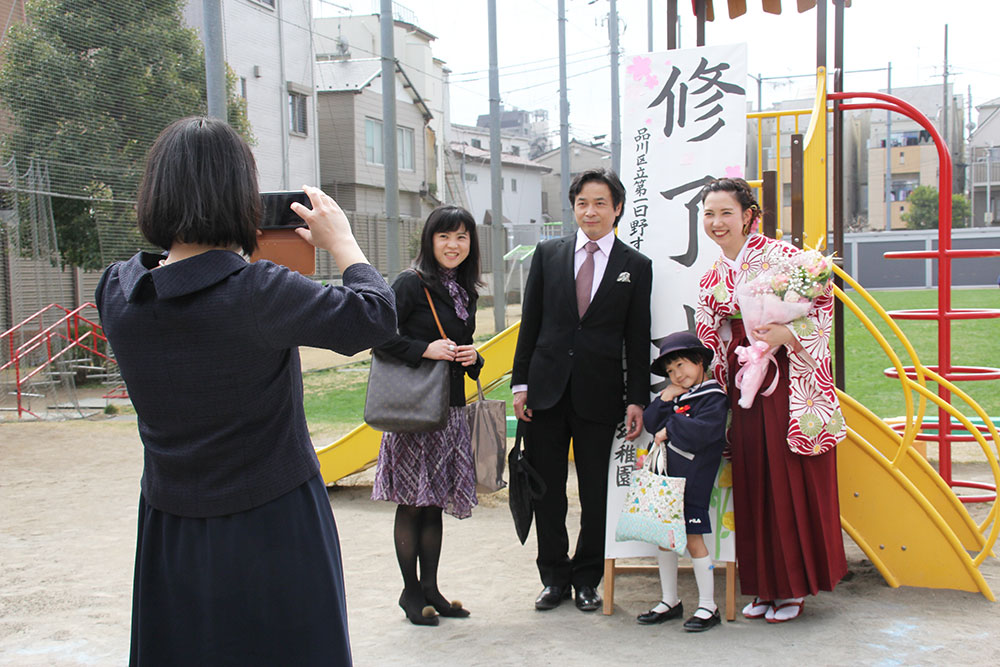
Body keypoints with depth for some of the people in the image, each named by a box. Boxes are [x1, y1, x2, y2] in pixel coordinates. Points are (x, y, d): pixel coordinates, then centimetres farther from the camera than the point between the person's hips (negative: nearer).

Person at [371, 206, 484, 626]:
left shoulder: (465, 292, 14)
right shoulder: (411, 284, -9)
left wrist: (472, 358, 1)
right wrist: (425, 349, -21)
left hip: (451, 409, 7)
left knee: (435, 503, 12)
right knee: (412, 504, 1)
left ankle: (430, 588, 21)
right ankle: (411, 592, 14)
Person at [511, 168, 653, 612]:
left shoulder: (635, 267, 3)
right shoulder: (548, 254, 6)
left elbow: (638, 339, 3)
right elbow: (530, 323, 6)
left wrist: (637, 400, -3)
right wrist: (520, 383, 1)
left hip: (599, 394, -1)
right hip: (547, 389, 1)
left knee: (596, 492, 6)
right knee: (547, 490, 8)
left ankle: (587, 579, 23)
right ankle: (554, 577, 23)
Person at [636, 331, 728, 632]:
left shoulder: (713, 397, -8)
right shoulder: (674, 395, 16)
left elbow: (703, 430, -23)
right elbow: (650, 423, 10)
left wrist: (670, 429, -12)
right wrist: (664, 400, -4)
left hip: (692, 481, -7)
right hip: (665, 478, 8)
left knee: (693, 539, -3)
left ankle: (708, 607, 9)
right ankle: (670, 601, 25)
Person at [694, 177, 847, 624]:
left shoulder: (781, 256, -6)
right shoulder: (711, 280, 12)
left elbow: (821, 303, -9)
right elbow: (709, 345, 14)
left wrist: (786, 335, -22)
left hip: (788, 382, -5)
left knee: (790, 481, -1)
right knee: (752, 483, 6)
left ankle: (793, 588, 11)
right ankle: (764, 586, 18)